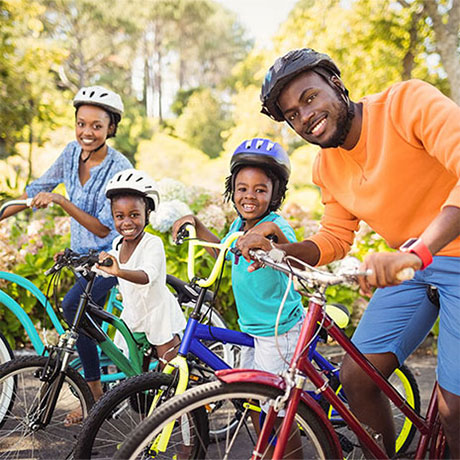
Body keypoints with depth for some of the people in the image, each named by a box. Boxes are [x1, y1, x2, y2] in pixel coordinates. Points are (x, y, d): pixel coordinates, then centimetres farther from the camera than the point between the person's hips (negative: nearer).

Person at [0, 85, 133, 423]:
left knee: (73, 306, -24)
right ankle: (94, 399, 29)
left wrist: (60, 201, -30)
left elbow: (103, 228, -25)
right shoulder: (73, 153, -4)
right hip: (83, 254, 7)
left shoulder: (120, 169, -23)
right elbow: (37, 191, 7)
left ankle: (95, 389, -4)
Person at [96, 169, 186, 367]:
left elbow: (147, 275, -43)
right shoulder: (117, 244, -3)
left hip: (159, 314, -6)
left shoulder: (153, 243, -24)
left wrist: (119, 272, -62)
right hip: (132, 317, 7)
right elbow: (103, 270, 15)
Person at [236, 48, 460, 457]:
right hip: (410, 267, 6)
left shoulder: (407, 101, -18)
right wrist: (275, 251, -9)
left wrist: (418, 248, -45)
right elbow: (334, 240, 8)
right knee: (356, 376, 2)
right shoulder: (326, 168, 4)